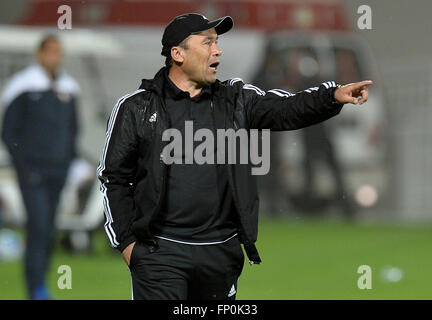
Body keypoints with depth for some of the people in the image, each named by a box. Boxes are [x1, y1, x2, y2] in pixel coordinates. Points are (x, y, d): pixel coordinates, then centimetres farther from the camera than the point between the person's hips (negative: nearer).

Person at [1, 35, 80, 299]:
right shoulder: (24, 88, -6)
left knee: (49, 231, 6)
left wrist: (69, 163, 11)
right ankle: (37, 289, -16)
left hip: (58, 171, 5)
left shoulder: (68, 89, 10)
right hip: (32, 171, -5)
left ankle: (39, 285, 16)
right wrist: (23, 166, -11)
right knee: (39, 225, -15)